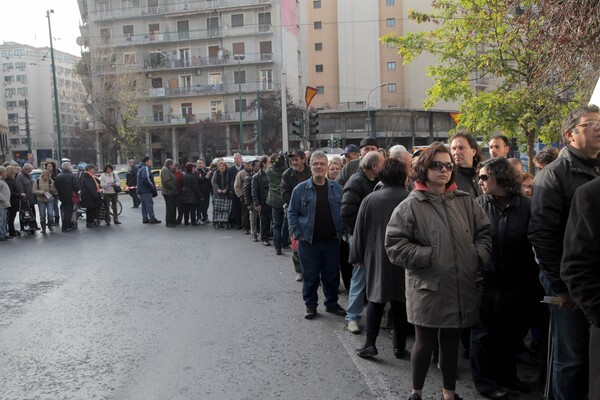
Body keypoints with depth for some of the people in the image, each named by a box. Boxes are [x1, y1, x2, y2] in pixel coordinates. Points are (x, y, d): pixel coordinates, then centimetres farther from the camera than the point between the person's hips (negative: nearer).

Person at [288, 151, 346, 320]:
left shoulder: (336, 188, 4)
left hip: (332, 241, 2)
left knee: (331, 275, 13)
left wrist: (340, 231, 2)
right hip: (308, 242, -2)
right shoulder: (301, 189, -4)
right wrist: (299, 234, -7)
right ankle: (310, 306, 24)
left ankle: (332, 304, 30)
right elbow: (292, 213, -1)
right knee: (310, 276, 8)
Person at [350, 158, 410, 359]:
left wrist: (357, 256, 10)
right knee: (400, 301, 9)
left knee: (375, 299, 10)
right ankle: (400, 346, 18)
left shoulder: (370, 199, -4)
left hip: (376, 257, 1)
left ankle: (370, 344, 7)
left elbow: (359, 230, 1)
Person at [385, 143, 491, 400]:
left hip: (462, 287, 4)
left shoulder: (466, 202, 7)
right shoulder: (410, 206, -7)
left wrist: (479, 255, -3)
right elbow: (394, 246, -10)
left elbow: (485, 232, 14)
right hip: (428, 289, -4)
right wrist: (429, 256, -14)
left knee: (451, 343, 18)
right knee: (425, 343, 8)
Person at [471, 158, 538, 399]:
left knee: (511, 335, 19)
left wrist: (532, 279, -5)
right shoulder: (477, 205, -6)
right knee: (484, 335, 11)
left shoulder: (527, 206, -6)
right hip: (485, 284, -1)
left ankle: (507, 376, 40)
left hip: (517, 286, 2)